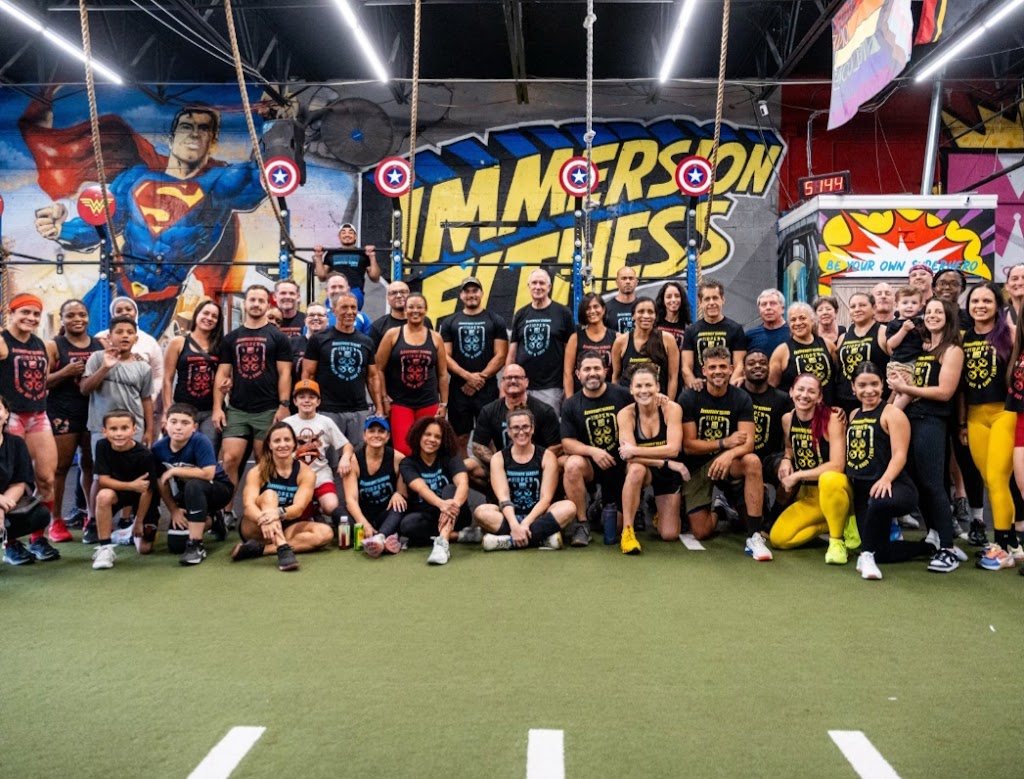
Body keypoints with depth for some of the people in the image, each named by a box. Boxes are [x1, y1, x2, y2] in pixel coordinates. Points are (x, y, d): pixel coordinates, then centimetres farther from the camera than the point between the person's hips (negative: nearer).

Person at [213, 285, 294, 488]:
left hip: (268, 411, -2)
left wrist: (284, 406, -10)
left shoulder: (278, 337, 3)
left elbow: (284, 374, -2)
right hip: (236, 410, 2)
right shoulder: (231, 338, 10)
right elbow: (222, 374, 9)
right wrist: (217, 407, 0)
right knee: (229, 459, -6)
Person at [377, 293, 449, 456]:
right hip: (399, 402, -2)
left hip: (429, 403, 2)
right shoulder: (392, 334, 1)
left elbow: (442, 374, 9)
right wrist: (384, 399, -4)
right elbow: (379, 368, 1)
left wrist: (444, 404, 5)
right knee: (402, 451, -11)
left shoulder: (435, 338, 6)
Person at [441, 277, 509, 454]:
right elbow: (445, 356, 1)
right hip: (458, 388, 1)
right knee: (460, 438, 5)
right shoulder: (449, 322, 9)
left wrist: (481, 377, -10)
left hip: (487, 388, -1)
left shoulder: (495, 321, 5)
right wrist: (468, 376, -11)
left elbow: (501, 355, -1)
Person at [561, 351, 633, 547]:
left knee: (618, 525, -1)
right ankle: (581, 524, -19)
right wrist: (592, 451, -24)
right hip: (591, 465, 1)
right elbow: (567, 443, -7)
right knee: (573, 465, -35)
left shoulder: (623, 395, -6)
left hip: (622, 465, 0)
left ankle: (610, 503, 35)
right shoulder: (571, 405, -2)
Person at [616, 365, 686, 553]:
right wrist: (666, 462, -29)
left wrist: (634, 450, -29)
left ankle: (661, 511, 30)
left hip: (669, 474, 1)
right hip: (643, 470, -1)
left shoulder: (671, 409, -17)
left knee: (669, 535, -6)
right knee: (636, 469, -40)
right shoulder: (626, 414, -17)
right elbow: (629, 457, -24)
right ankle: (627, 531, -29)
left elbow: (673, 449, -27)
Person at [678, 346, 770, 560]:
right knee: (701, 532, -7)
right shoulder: (689, 398, -11)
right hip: (695, 467, -1)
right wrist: (724, 443, -19)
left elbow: (748, 443, -17)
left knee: (752, 461, -34)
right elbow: (688, 445, -12)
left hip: (726, 461, 1)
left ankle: (754, 537, -28)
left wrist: (729, 454, -37)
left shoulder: (741, 399, -6)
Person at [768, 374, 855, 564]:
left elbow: (837, 465, -24)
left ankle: (837, 540, -20)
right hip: (807, 494, 6)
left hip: (835, 488, -6)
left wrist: (797, 476, -20)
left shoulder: (832, 419, -18)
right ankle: (834, 524, 11)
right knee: (778, 538, -10)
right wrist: (786, 461, -3)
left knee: (828, 479, -42)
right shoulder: (787, 419, -1)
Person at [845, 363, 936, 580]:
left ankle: (867, 555, -22)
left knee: (878, 503, -44)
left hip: (892, 487, -7)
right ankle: (930, 548, 29)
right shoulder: (854, 415, 17)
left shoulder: (891, 413, -4)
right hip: (862, 490, 7)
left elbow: (899, 454, -16)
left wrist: (885, 479, -32)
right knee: (881, 552, 3)